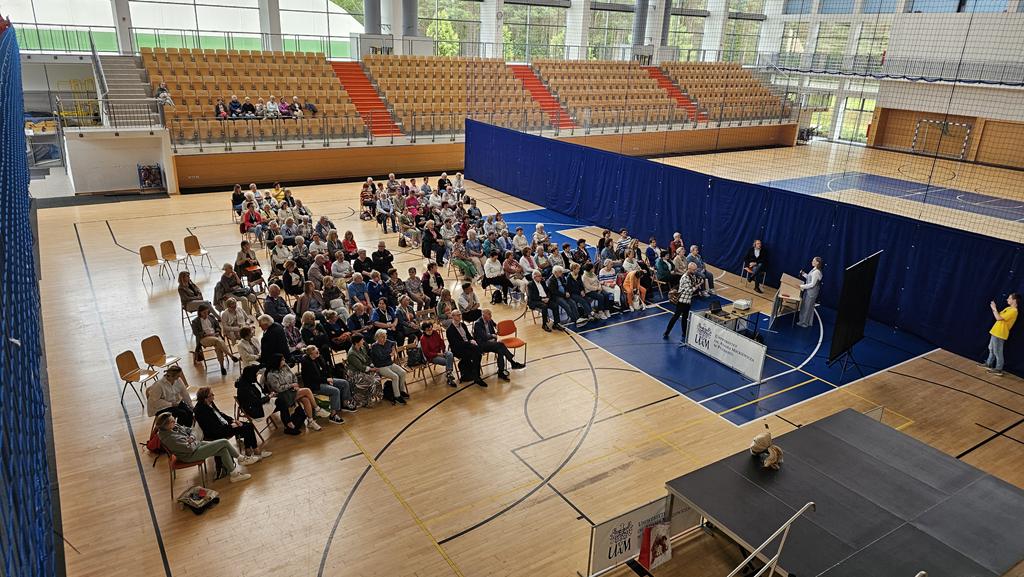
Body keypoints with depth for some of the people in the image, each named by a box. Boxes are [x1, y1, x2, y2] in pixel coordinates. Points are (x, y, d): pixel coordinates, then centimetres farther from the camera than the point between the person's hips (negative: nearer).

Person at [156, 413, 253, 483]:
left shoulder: (174, 426, -1)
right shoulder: (169, 437, -27)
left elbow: (189, 430, 13)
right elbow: (189, 448, -25)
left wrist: (192, 437, -7)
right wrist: (194, 442, -5)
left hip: (196, 444, 9)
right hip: (191, 455, -9)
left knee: (224, 450, -2)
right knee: (224, 442, -13)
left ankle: (234, 474, 9)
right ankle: (240, 458, 7)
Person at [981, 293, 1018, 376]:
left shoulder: (1013, 311, -20)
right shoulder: (1008, 308, 11)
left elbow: (999, 318, -24)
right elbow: (999, 316, 16)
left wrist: (994, 309, -13)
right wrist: (994, 308, 4)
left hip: (1000, 334, -10)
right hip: (995, 332, 10)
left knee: (997, 352, -2)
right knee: (991, 349, 20)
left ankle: (998, 370, 5)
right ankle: (989, 364, 33)